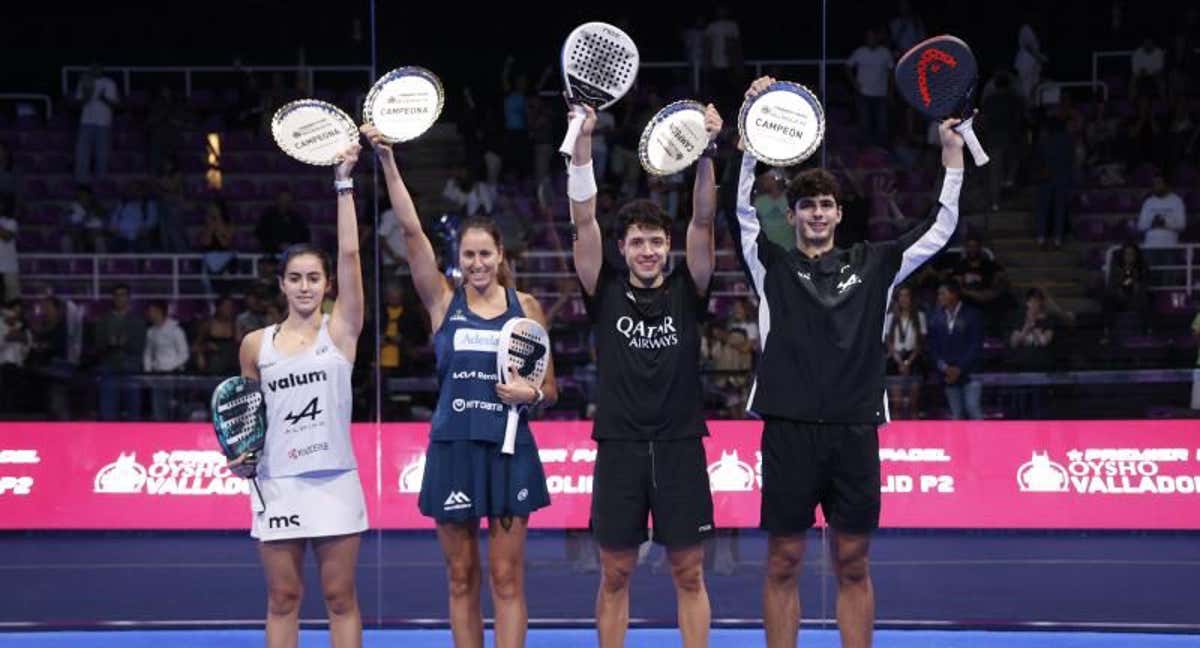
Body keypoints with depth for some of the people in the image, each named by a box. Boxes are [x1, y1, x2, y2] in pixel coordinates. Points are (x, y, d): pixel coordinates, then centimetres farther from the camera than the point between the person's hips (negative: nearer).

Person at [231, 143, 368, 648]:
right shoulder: (256, 345, 6)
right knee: (283, 598, 5)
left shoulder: (340, 330, 0)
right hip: (277, 483, 2)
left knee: (339, 597, 2)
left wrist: (344, 181, -12)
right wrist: (240, 450, -1)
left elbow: (349, 253, -9)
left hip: (334, 481, -2)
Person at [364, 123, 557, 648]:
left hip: (510, 448, 0)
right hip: (453, 446, 0)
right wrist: (387, 161, -15)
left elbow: (550, 389, 10)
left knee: (506, 577, 0)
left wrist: (531, 393, -14)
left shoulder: (525, 307, 6)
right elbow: (411, 230, -7)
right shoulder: (443, 301, 4)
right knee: (461, 578, 5)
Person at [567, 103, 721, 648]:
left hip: (681, 448, 0)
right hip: (619, 447, 0)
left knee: (689, 573, 4)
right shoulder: (607, 293, 4)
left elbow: (703, 222, -6)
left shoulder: (686, 292, 6)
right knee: (615, 575, 5)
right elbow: (583, 219, -4)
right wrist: (584, 139, -13)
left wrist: (706, 150, -19)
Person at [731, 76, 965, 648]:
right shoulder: (772, 265, 7)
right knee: (783, 562, 2)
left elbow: (939, 231, 13)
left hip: (855, 433, 2)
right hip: (789, 430, -2)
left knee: (852, 564, 6)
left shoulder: (871, 265, 14)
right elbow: (742, 208, -5)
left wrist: (953, 155, 6)